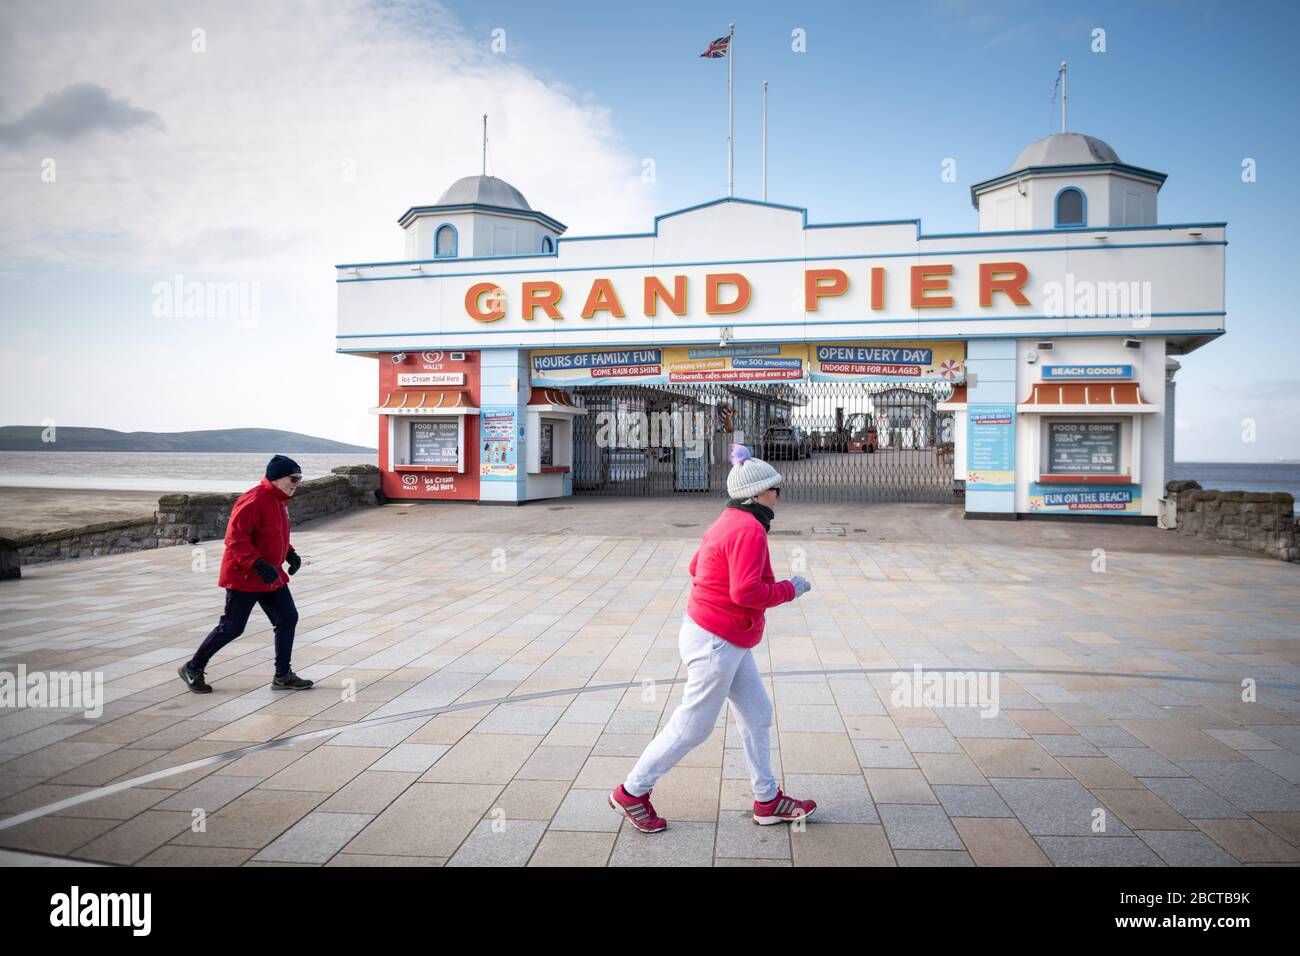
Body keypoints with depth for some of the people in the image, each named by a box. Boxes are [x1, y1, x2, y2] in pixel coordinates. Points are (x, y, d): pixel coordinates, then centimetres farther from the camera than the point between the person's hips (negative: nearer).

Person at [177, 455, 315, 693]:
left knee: (288, 618, 5)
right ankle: (193, 668, 19)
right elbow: (235, 537, -26)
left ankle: (283, 676, 13)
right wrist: (258, 565, -32)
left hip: (271, 576, 9)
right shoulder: (254, 501, -21)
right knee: (232, 627, -1)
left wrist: (291, 553, 8)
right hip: (244, 576, -9)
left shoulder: (280, 501, 10)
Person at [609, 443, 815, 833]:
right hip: (716, 643, -11)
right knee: (692, 727, 2)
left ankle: (768, 801, 27)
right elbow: (746, 592, -28)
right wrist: (790, 589, -15)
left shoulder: (728, 522, 11)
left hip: (729, 643, 11)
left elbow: (696, 566, 20)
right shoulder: (750, 529, -21)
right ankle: (632, 792, 17)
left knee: (757, 714, 16)